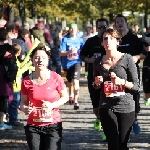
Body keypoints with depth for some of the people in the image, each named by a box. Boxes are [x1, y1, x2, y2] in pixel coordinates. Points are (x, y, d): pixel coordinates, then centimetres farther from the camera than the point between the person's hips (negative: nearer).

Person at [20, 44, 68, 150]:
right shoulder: (26, 81, -4)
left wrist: (52, 105, -14)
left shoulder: (55, 78, -7)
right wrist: (24, 108, -15)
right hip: (33, 126, 2)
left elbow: (65, 97, 3)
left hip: (53, 125, -2)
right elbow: (23, 102, 8)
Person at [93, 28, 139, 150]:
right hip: (106, 107, 2)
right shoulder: (99, 61, 7)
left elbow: (136, 86, -4)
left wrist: (122, 82, -20)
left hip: (125, 106, -2)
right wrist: (97, 83, 0)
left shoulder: (127, 59, -4)